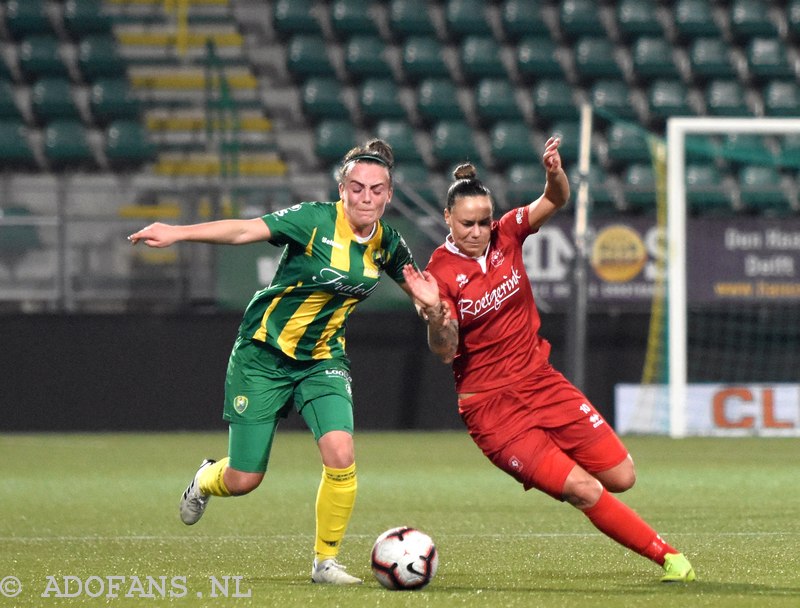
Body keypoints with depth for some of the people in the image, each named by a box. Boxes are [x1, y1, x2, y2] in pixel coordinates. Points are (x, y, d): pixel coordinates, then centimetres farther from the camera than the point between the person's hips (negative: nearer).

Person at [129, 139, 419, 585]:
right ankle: (206, 480, 40)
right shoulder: (316, 221, -20)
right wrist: (177, 233, -40)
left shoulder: (388, 245, -4)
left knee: (341, 456, -22)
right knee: (243, 481, 0)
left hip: (323, 360, 3)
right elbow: (245, 231, -28)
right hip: (264, 355, -3)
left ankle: (326, 560, -1)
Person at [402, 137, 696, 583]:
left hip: (542, 382, 5)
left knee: (622, 477, 0)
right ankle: (666, 556, -2)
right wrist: (434, 313, -40)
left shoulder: (506, 235, -1)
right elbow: (445, 352, -21)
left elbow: (556, 201, -10)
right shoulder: (440, 274, -13)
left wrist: (555, 173, -32)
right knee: (585, 491, -16)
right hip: (491, 405, -5)